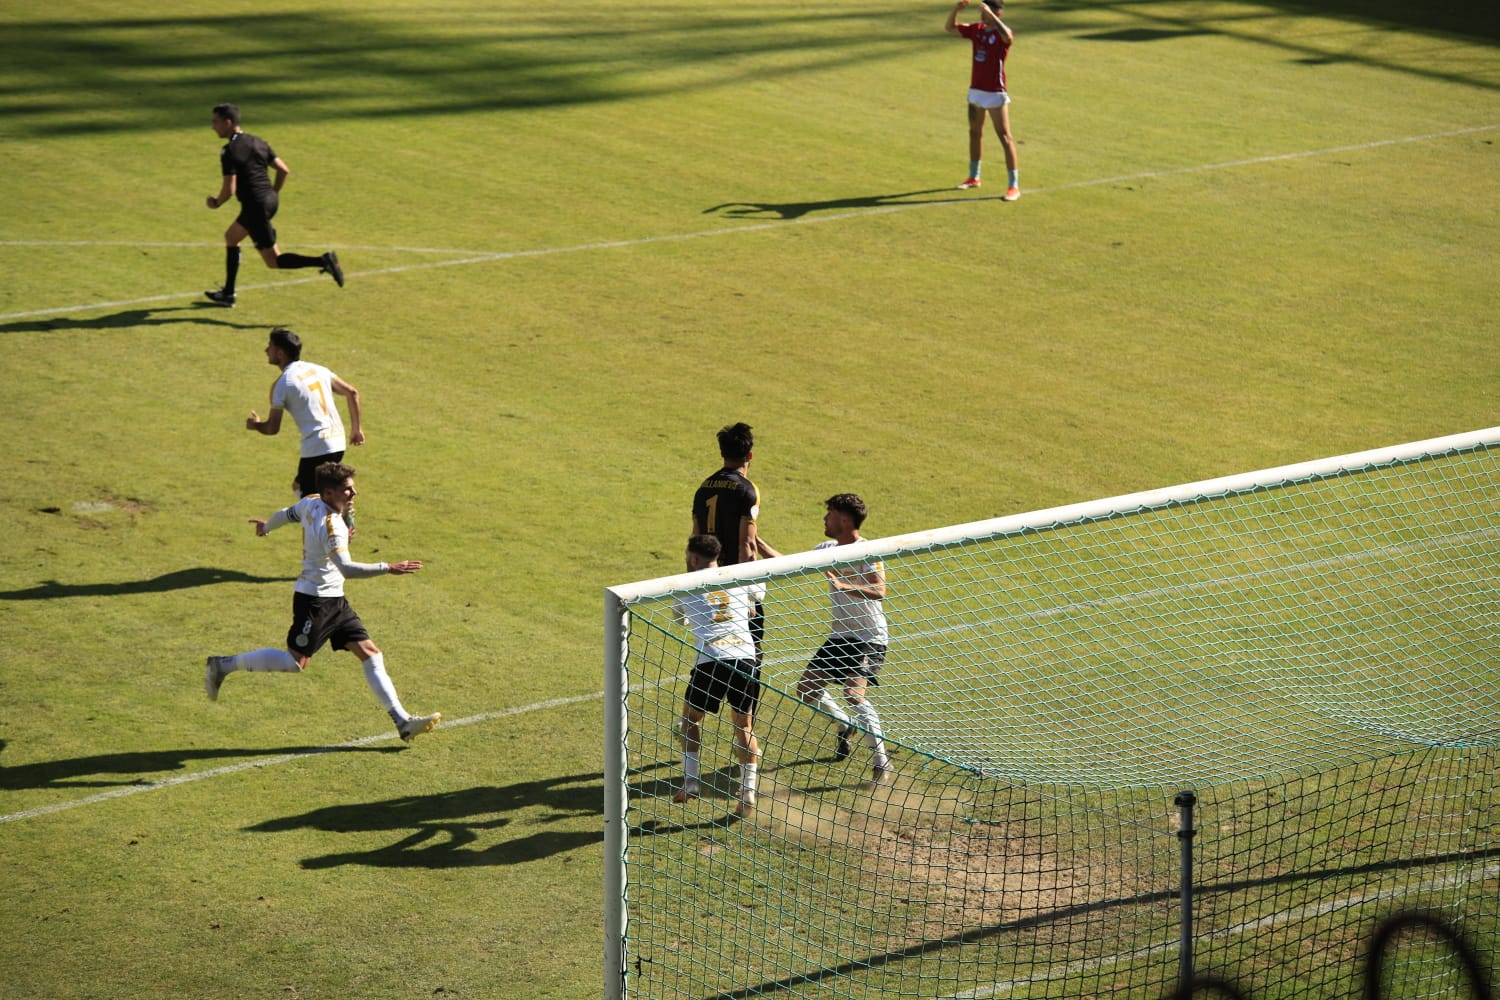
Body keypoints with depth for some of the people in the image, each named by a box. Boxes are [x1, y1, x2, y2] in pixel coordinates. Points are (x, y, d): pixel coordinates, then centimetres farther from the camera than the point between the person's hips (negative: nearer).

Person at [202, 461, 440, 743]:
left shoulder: (310, 504, 5)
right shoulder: (331, 525, -23)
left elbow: (286, 514, 25)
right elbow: (346, 567, -34)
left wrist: (266, 526, 46)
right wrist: (388, 568, -36)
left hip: (334, 601, 10)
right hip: (315, 600, -10)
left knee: (370, 654, 3)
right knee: (295, 661, -6)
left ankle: (403, 722, 1)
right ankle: (222, 665, 10)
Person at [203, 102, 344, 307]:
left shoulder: (230, 152, -15)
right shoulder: (258, 142, 10)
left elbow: (229, 190, -19)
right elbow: (284, 170, 11)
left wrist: (216, 203, 1)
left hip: (255, 206, -9)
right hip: (270, 200, 9)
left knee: (273, 260, -3)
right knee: (231, 237, 26)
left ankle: (322, 261, -21)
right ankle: (228, 294, 31)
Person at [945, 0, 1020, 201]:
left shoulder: (1002, 33, -14)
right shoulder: (977, 29, 6)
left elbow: (1007, 36, -39)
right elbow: (949, 28, 12)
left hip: (995, 93, -8)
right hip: (976, 90, 8)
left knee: (1004, 137, -7)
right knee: (975, 132, 19)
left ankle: (1014, 186, -7)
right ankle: (974, 177, 34)